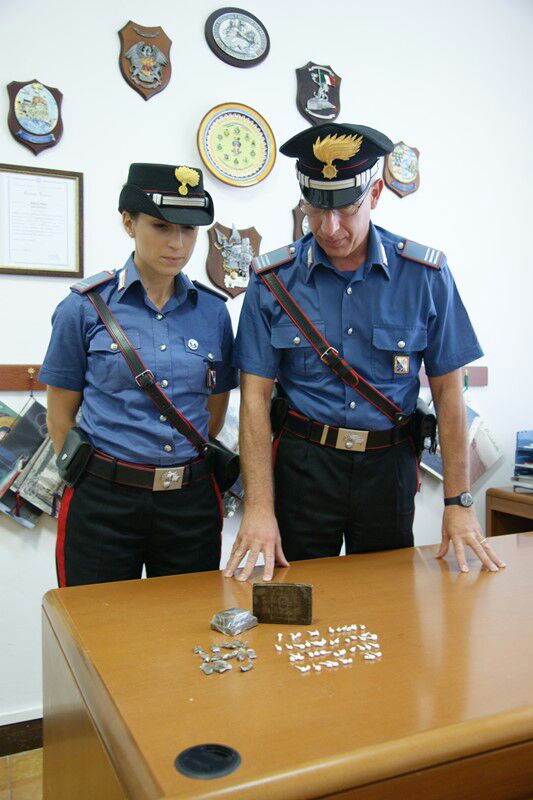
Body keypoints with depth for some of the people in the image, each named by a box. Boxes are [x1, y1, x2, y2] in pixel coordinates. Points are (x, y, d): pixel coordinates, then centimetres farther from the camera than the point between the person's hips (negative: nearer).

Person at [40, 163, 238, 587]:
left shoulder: (214, 311, 3)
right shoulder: (85, 307, -5)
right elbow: (61, 413, 3)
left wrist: (182, 467, 13)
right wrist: (87, 480, 7)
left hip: (192, 501, 3)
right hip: (104, 503, -2)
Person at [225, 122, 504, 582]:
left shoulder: (425, 275, -4)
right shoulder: (273, 280, -5)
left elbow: (448, 389, 0)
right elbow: (256, 394, -6)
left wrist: (459, 501, -3)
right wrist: (259, 507, -12)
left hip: (389, 463, 1)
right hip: (303, 462, 0)